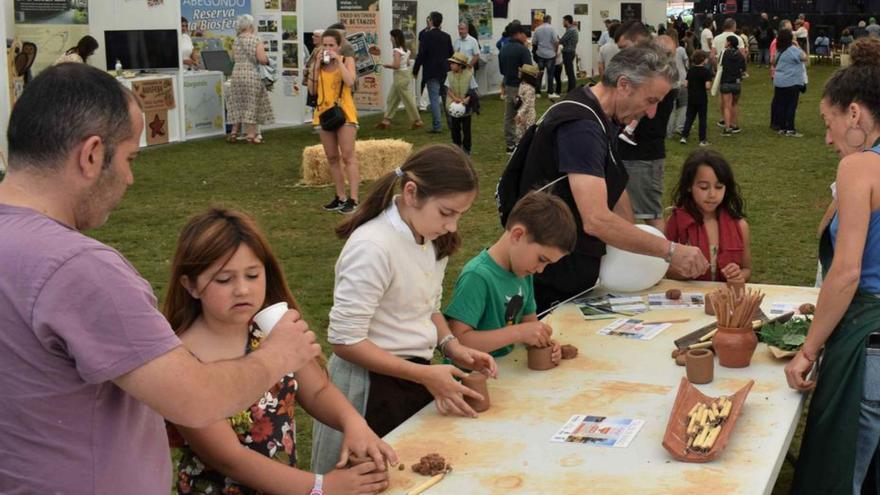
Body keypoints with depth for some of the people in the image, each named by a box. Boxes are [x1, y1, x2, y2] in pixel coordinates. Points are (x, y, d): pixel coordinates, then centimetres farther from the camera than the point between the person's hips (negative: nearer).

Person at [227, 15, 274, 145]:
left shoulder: (236, 41, 8)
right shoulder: (256, 40, -7)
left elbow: (234, 57, 12)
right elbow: (262, 59, -13)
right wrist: (266, 59, 8)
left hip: (236, 74, 5)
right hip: (251, 74, -5)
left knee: (238, 104, 14)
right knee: (251, 104, 2)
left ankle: (234, 132, 14)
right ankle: (251, 134, 3)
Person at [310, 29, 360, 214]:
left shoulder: (347, 60, -1)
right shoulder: (320, 63, 9)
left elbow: (350, 81, -19)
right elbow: (312, 90, 4)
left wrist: (338, 61, -15)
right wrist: (317, 67, -3)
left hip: (344, 113, -5)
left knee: (348, 157, -8)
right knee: (332, 158, 9)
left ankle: (353, 200, -10)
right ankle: (341, 197, 17)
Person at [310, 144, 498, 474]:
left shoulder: (433, 239, 1)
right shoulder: (372, 246, -24)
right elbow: (345, 341, -22)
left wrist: (451, 346, -4)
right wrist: (426, 376, -22)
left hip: (416, 376, 8)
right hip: (373, 389, -7)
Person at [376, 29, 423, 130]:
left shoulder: (397, 51, -17)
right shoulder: (405, 50, 10)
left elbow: (396, 65, -25)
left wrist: (387, 65, -9)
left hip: (400, 76, -10)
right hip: (405, 73, 10)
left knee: (407, 99, -2)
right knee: (392, 99, 12)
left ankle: (417, 121, 4)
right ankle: (386, 121, 14)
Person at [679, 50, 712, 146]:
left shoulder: (690, 70, 2)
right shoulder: (706, 71, -12)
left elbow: (686, 84, 1)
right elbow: (707, 86, -20)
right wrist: (710, 87, 2)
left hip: (691, 98, 4)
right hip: (702, 99, -4)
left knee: (689, 117, 13)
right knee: (703, 119, 5)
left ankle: (684, 136, 4)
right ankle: (702, 140, 8)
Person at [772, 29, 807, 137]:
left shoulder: (779, 50, 8)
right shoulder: (793, 50, -14)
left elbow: (774, 62, 19)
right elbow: (804, 58, -10)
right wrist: (798, 46, 0)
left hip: (779, 82, 7)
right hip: (792, 82, -7)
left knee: (781, 105, 8)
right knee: (791, 106, -3)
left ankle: (782, 128, 13)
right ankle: (790, 129, -4)